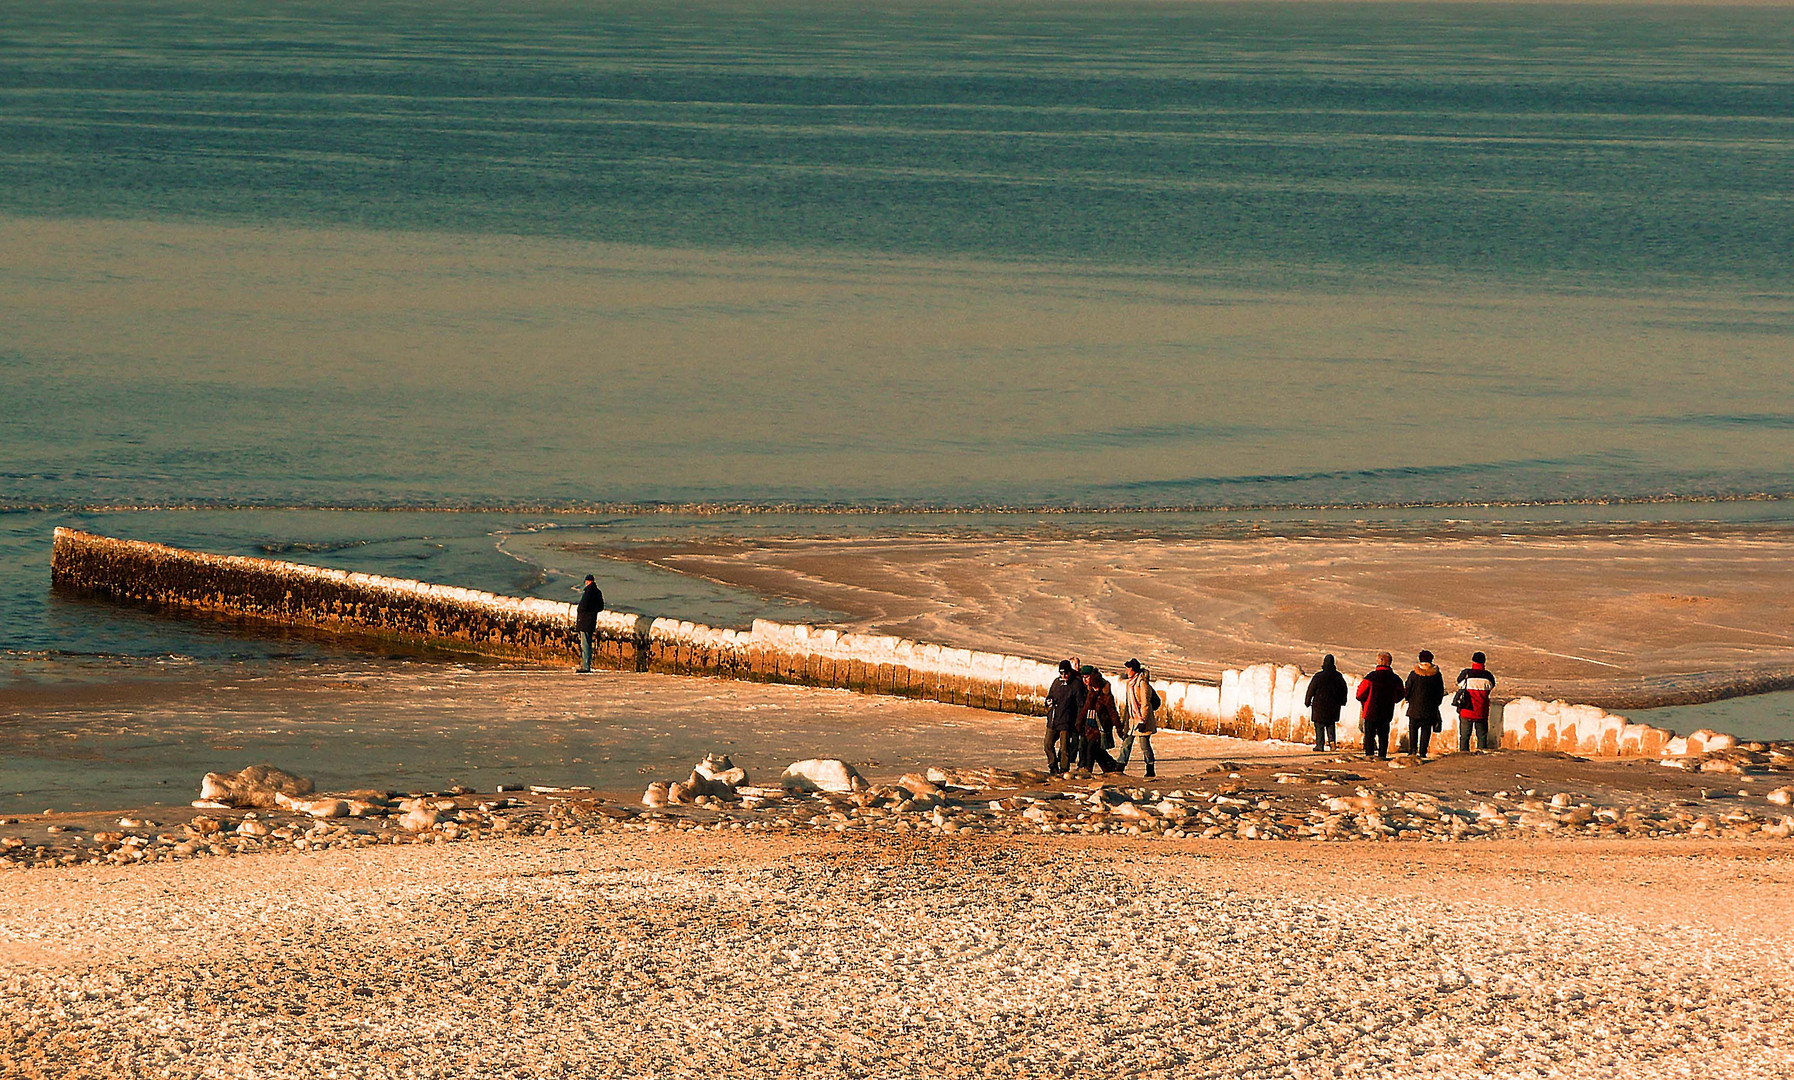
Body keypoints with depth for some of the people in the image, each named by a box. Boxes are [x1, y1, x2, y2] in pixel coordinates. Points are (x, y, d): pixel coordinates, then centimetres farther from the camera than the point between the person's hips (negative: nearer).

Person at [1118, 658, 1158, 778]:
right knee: (1126, 743, 7)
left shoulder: (1142, 683, -12)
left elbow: (1145, 704, -16)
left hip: (1141, 719, -8)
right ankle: (1120, 767, 9)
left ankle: (1150, 771, 2)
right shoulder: (1130, 683, 14)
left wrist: (1142, 721, -19)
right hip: (1131, 719, 8)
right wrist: (1123, 721, 22)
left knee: (1144, 744, -4)